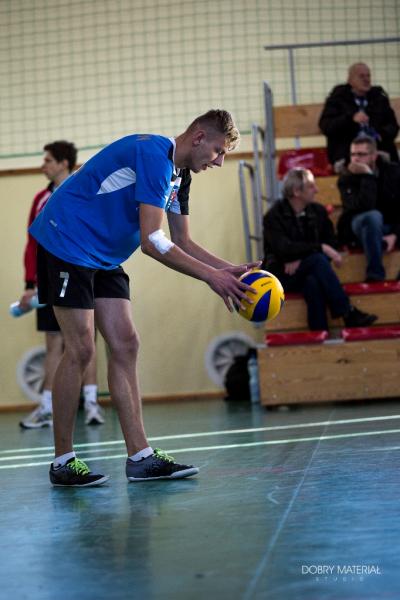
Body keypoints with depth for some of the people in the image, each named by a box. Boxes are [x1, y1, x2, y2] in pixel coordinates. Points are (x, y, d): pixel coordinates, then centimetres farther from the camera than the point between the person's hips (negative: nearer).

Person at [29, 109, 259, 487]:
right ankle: (62, 462, -2)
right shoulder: (154, 156, -22)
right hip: (65, 243, -10)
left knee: (125, 345, 2)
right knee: (80, 349, -11)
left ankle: (140, 457, 2)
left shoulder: (179, 174, 9)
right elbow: (152, 242, -27)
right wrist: (211, 276, -24)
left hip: (103, 258, 10)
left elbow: (183, 242, 15)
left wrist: (229, 269, 1)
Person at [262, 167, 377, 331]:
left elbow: (331, 243, 3)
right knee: (318, 259, -32)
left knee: (313, 283, -36)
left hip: (306, 272, 3)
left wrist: (301, 260, -13)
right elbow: (284, 248, -22)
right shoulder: (273, 216, -9)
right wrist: (320, 248, -27)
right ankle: (348, 313, -34)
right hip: (282, 274, -3)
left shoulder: (318, 211, 5)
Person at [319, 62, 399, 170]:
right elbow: (325, 126, -4)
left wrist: (383, 134, -6)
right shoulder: (337, 98, 9)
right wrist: (351, 118, -18)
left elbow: (392, 125, 18)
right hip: (347, 152, -4)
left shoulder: (379, 96, 19)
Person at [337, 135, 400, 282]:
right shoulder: (346, 179, -10)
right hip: (361, 227, -2)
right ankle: (375, 275, -34)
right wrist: (367, 176, -27)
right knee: (373, 216, -36)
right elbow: (364, 207, -28)